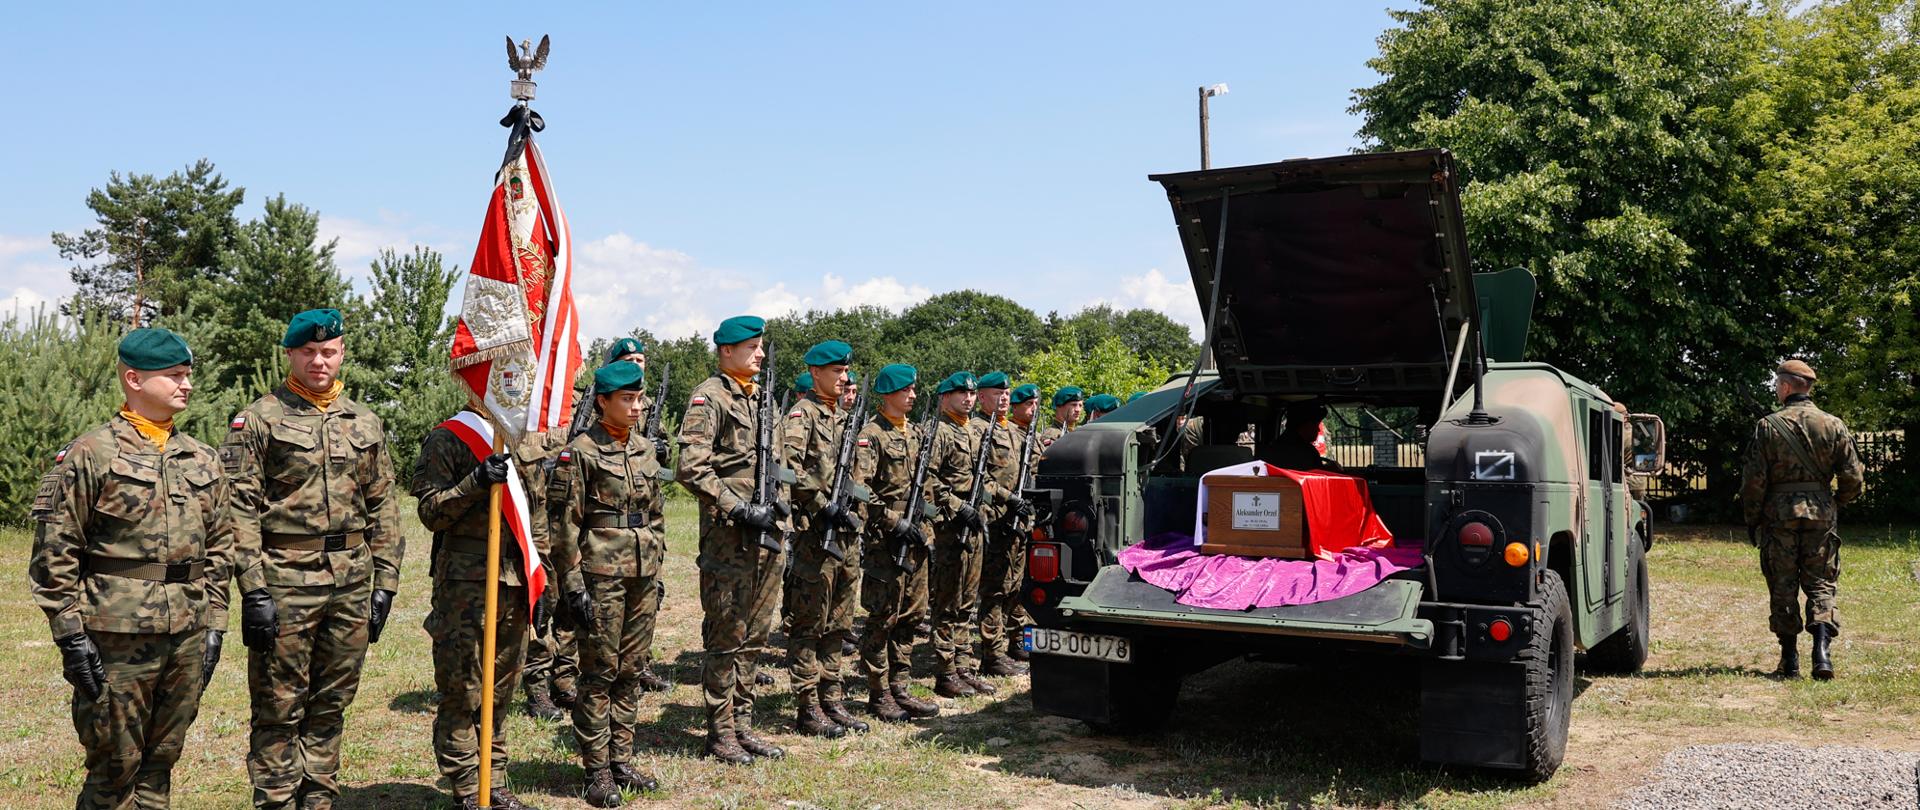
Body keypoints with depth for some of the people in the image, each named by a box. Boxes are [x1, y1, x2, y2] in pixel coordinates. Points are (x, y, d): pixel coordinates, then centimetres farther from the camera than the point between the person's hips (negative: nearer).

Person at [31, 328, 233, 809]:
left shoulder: (202, 460, 12)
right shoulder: (89, 455, -5)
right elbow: (54, 553, -7)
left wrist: (213, 624, 10)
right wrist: (70, 632, -11)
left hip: (187, 638, 5)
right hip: (115, 638, -5)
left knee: (161, 761, 13)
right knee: (114, 766, 2)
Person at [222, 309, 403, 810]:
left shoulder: (365, 424, 12)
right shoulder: (259, 420, -1)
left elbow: (383, 509, 13)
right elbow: (240, 511, -7)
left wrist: (385, 584, 7)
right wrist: (253, 590, -13)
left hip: (351, 585, 4)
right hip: (284, 583, -4)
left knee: (331, 706, 12)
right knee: (279, 710, 2)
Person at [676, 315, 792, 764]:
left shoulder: (762, 397, 17)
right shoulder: (710, 397, -8)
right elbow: (691, 469, -17)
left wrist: (780, 500, 5)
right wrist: (739, 508, -20)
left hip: (768, 535, 8)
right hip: (729, 537, -8)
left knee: (753, 635, 13)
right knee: (725, 637, 0)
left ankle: (742, 724, 22)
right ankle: (720, 732, 10)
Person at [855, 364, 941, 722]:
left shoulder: (914, 433, 15)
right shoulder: (871, 435, -10)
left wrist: (923, 522, 11)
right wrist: (896, 522, -19)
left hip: (914, 537, 8)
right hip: (884, 541, -8)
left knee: (910, 615, 11)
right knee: (883, 619, -2)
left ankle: (900, 689, 20)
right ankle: (879, 696, 6)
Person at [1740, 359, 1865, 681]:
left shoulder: (1768, 426, -5)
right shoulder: (1833, 425, 1)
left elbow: (1753, 480, -6)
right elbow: (1854, 478, 1)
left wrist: (1752, 520, 5)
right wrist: (1836, 503, 20)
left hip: (1779, 513, -2)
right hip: (1821, 514, 2)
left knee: (1783, 588, 6)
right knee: (1821, 585, 9)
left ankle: (1789, 661, 9)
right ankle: (1821, 650, -9)